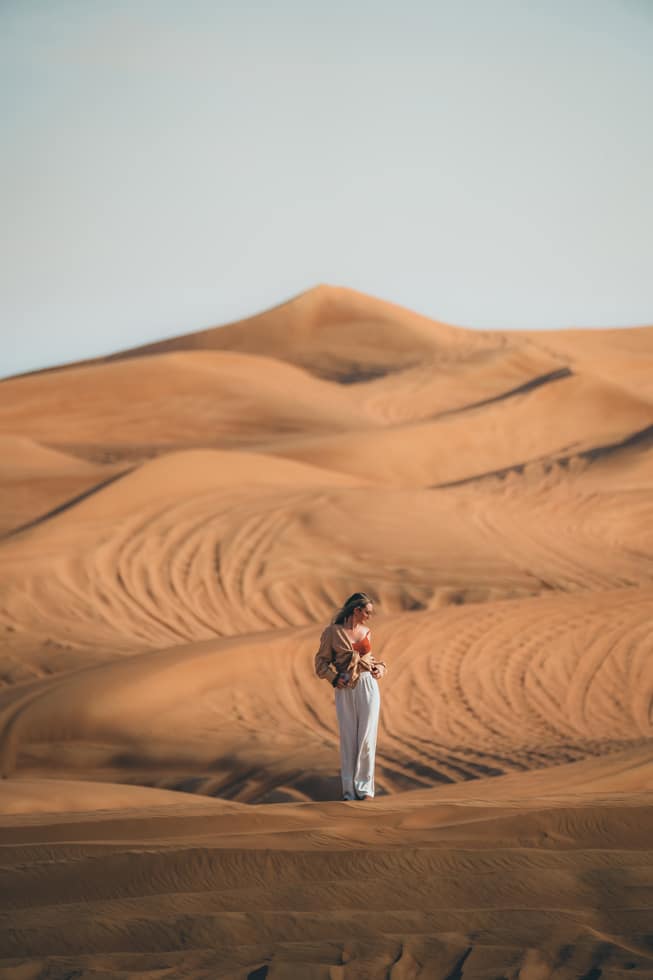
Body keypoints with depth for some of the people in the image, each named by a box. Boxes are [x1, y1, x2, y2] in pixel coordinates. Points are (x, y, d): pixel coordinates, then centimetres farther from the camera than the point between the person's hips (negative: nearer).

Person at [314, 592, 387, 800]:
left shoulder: (366, 632, 11)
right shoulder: (333, 632, -2)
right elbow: (321, 661, 2)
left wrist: (379, 668, 7)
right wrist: (334, 678, -12)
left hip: (368, 687, 3)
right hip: (345, 690, -3)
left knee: (367, 738, -1)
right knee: (348, 739, 2)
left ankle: (365, 787, 6)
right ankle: (349, 789, 10)